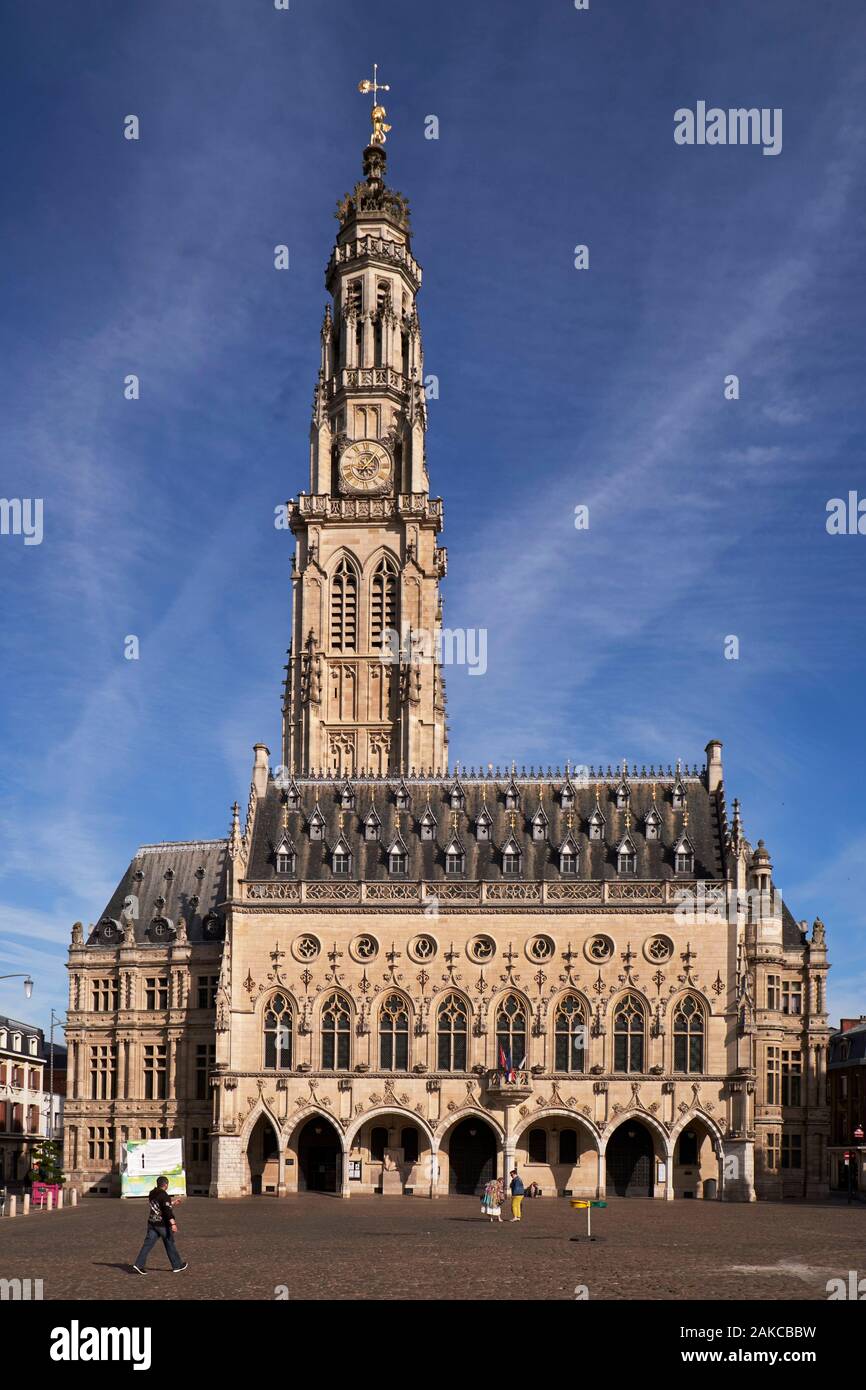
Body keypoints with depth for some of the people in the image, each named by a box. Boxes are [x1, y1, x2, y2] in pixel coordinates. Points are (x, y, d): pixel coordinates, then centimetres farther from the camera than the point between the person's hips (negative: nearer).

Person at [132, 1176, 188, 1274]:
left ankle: (139, 1265, -9)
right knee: (170, 1244, 7)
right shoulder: (164, 1195, -16)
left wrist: (172, 1203, 32)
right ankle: (177, 1266, 17)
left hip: (152, 1223, 7)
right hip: (163, 1224, -7)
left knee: (148, 1244, 2)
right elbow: (168, 1211, -25)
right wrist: (173, 1223, -30)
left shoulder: (152, 1194, 9)